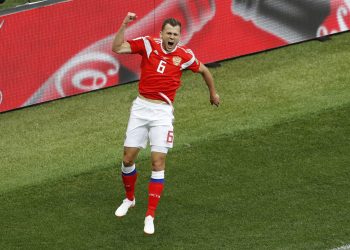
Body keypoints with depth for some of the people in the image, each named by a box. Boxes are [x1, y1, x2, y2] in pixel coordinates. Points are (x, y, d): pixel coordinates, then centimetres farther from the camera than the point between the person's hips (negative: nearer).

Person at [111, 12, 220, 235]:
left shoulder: (184, 55, -4)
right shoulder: (148, 44, -5)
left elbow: (204, 70, 16)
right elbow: (117, 48, -15)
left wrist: (213, 92, 28)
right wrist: (124, 25, -25)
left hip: (163, 111, -1)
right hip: (141, 107, 1)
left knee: (158, 162, -8)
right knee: (128, 158, 4)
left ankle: (150, 216, -3)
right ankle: (129, 199, 33)